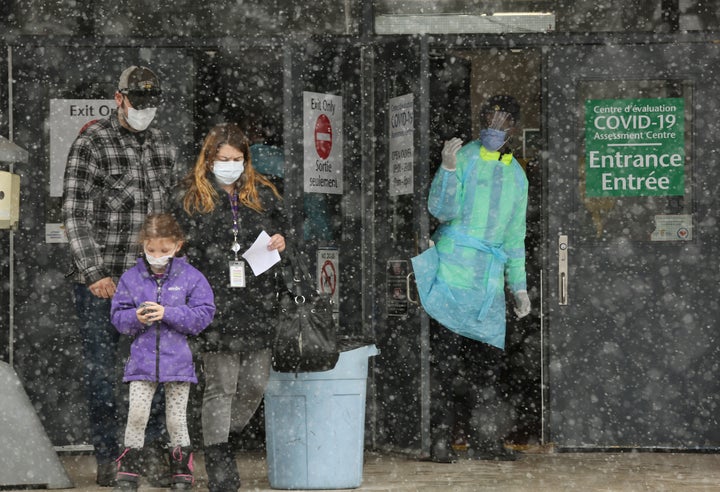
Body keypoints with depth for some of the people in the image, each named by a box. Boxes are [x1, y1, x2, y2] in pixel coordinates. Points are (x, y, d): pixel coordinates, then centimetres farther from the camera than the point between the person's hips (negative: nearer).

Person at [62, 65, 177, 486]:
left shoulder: (163, 145, 10)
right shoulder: (91, 144, -7)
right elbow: (76, 213, -11)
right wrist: (94, 272, -17)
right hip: (100, 280, -5)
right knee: (101, 369, 1)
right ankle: (108, 456, 10)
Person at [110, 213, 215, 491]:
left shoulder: (191, 277, -2)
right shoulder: (131, 278, 4)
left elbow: (203, 315, -7)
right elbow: (118, 316, 6)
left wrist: (168, 313, -17)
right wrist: (136, 318, -16)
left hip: (177, 361, -1)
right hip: (142, 360, 1)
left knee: (176, 420, 5)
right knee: (136, 415, -5)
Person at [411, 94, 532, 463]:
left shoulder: (517, 175, 18)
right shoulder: (462, 158, 0)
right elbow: (442, 210, -11)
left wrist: (519, 285, 20)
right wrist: (448, 170, -25)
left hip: (490, 280, 5)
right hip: (453, 270, -5)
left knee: (489, 358, 4)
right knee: (446, 355, -7)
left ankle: (486, 439, 11)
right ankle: (440, 439, -4)